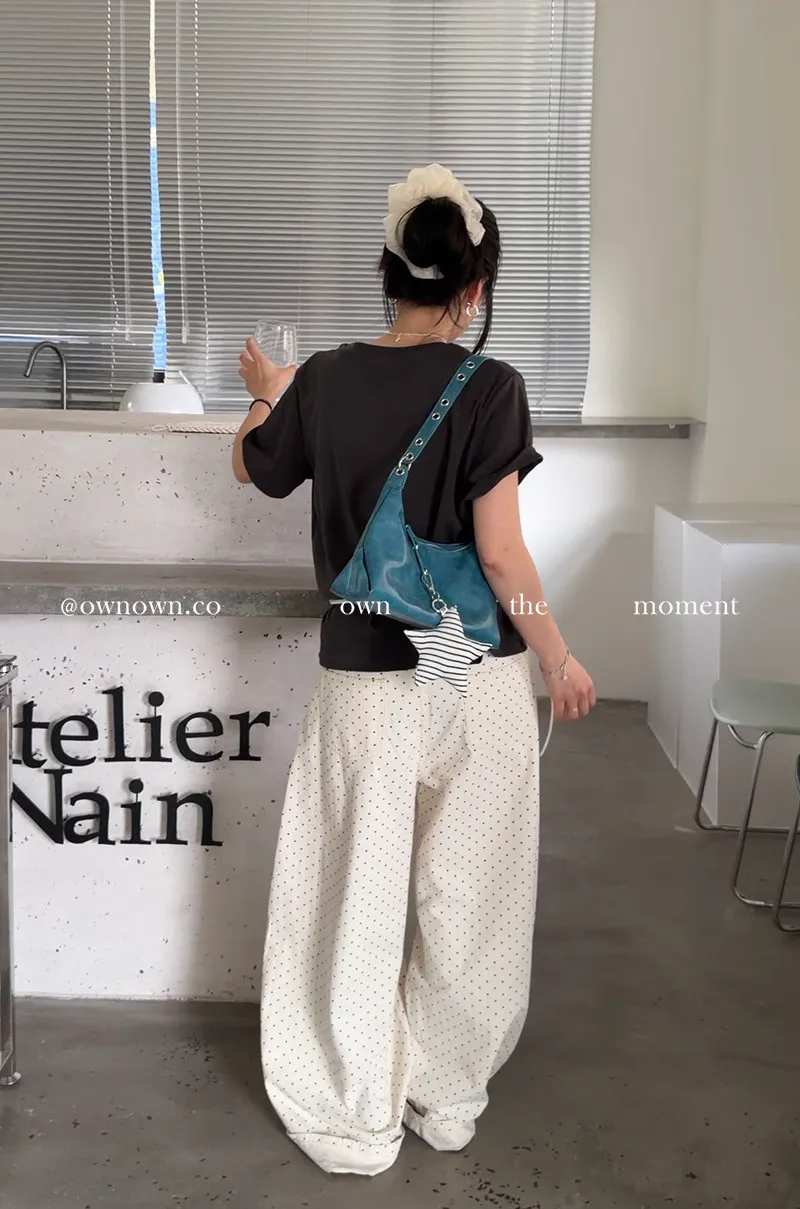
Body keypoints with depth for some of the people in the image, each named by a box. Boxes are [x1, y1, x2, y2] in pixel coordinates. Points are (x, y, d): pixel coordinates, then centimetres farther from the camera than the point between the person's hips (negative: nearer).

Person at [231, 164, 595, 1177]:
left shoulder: (325, 381, -3)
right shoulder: (488, 389, -12)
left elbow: (255, 470, 16)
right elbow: (500, 555, -15)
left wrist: (269, 398, 36)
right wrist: (559, 657, -1)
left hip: (365, 679, 2)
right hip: (478, 679, -1)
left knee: (358, 897, 13)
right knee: (466, 897, 15)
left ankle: (359, 1121, 25)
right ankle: (448, 1099, 31)